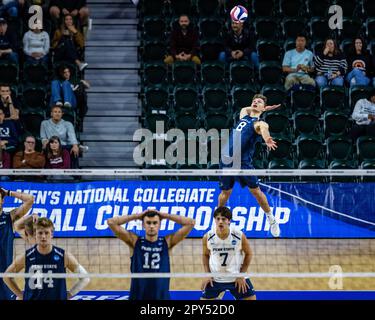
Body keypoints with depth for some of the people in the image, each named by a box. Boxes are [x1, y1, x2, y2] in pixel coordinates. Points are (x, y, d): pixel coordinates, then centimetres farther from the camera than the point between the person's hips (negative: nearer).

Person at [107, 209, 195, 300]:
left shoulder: (167, 242, 3)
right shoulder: (134, 241, 3)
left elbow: (191, 223, 0)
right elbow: (111, 222, -3)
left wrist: (165, 215, 3)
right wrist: (136, 216, 2)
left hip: (162, 296, 0)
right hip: (137, 296, 0)